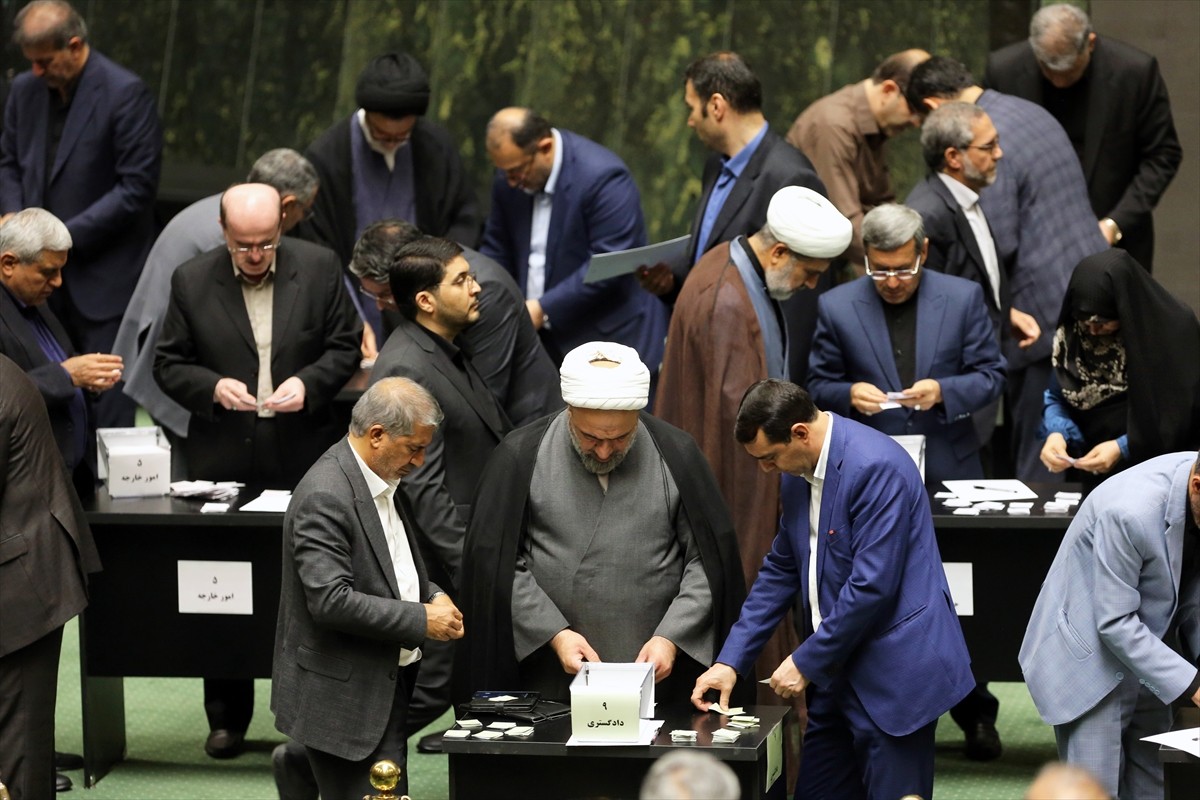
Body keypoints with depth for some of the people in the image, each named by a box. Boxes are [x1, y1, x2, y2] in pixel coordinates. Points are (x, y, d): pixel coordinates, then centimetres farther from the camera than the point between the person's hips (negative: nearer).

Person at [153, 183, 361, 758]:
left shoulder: (319, 269, 0)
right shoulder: (192, 282, 0)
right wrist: (212, 387, -15)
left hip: (303, 458, 0)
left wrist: (309, 383, -13)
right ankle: (227, 719, 15)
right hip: (223, 462, 0)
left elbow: (345, 345, 5)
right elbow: (168, 365, 4)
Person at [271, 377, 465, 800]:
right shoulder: (323, 497, -19)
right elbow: (330, 601, -25)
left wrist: (431, 594, 4)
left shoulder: (384, 482, 10)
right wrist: (421, 620, -19)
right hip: (343, 697, -9)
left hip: (386, 683, 9)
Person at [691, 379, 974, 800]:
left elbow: (872, 585, -23)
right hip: (836, 673, 9)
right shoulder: (799, 472, 8)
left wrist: (805, 662, -14)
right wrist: (731, 661, 8)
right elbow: (781, 570, 15)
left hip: (893, 672, -9)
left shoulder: (876, 467, -21)